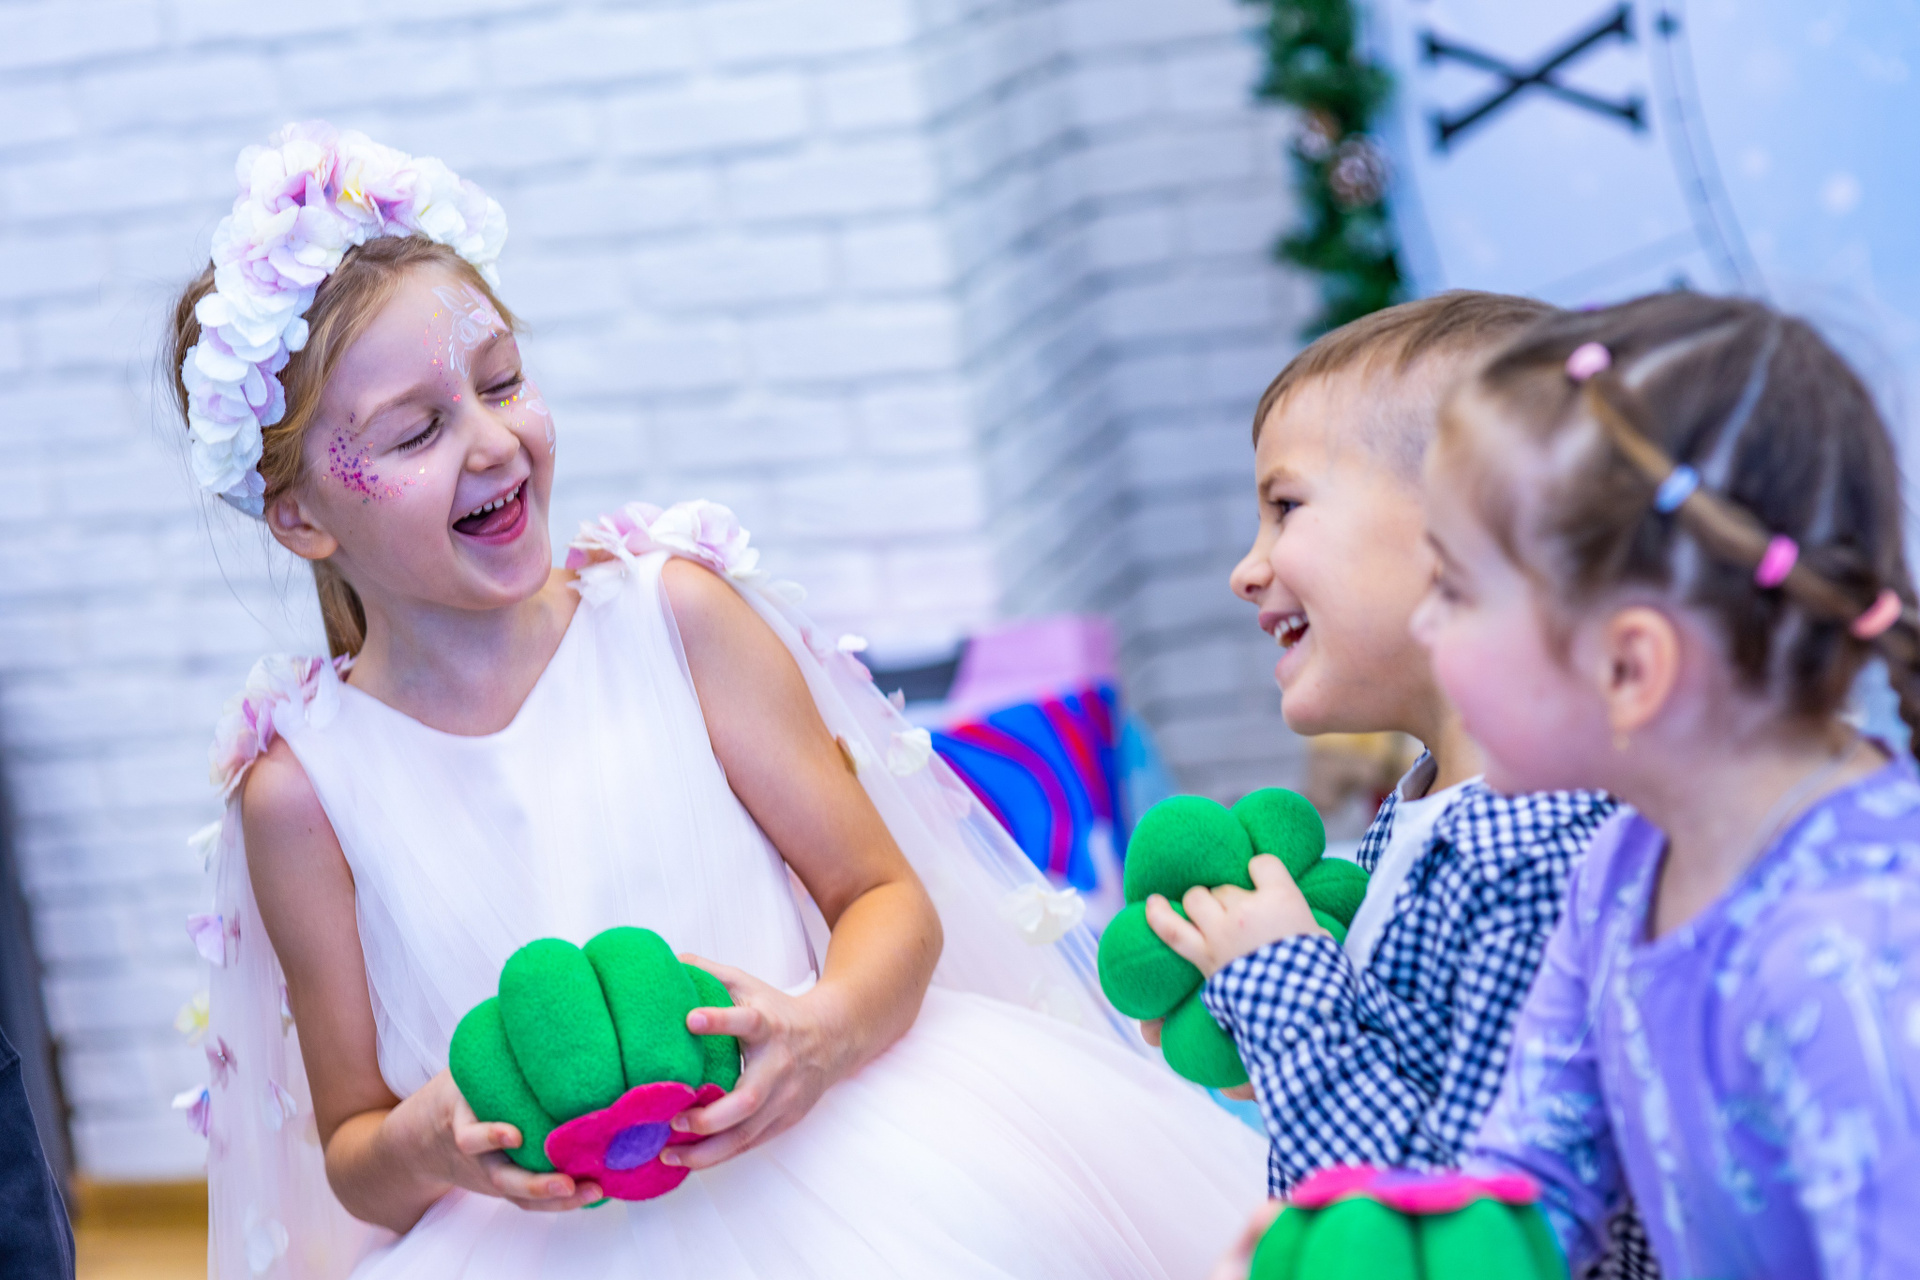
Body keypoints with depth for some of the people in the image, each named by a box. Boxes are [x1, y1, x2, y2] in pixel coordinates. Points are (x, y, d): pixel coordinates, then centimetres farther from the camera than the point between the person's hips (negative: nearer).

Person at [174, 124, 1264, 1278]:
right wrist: (423, 1149, -15)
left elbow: (887, 899, 7)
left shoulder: (671, 615, 3)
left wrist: (825, 1031, -15)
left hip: (813, 1165, 1)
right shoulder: (303, 785, 0)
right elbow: (352, 1158, 8)